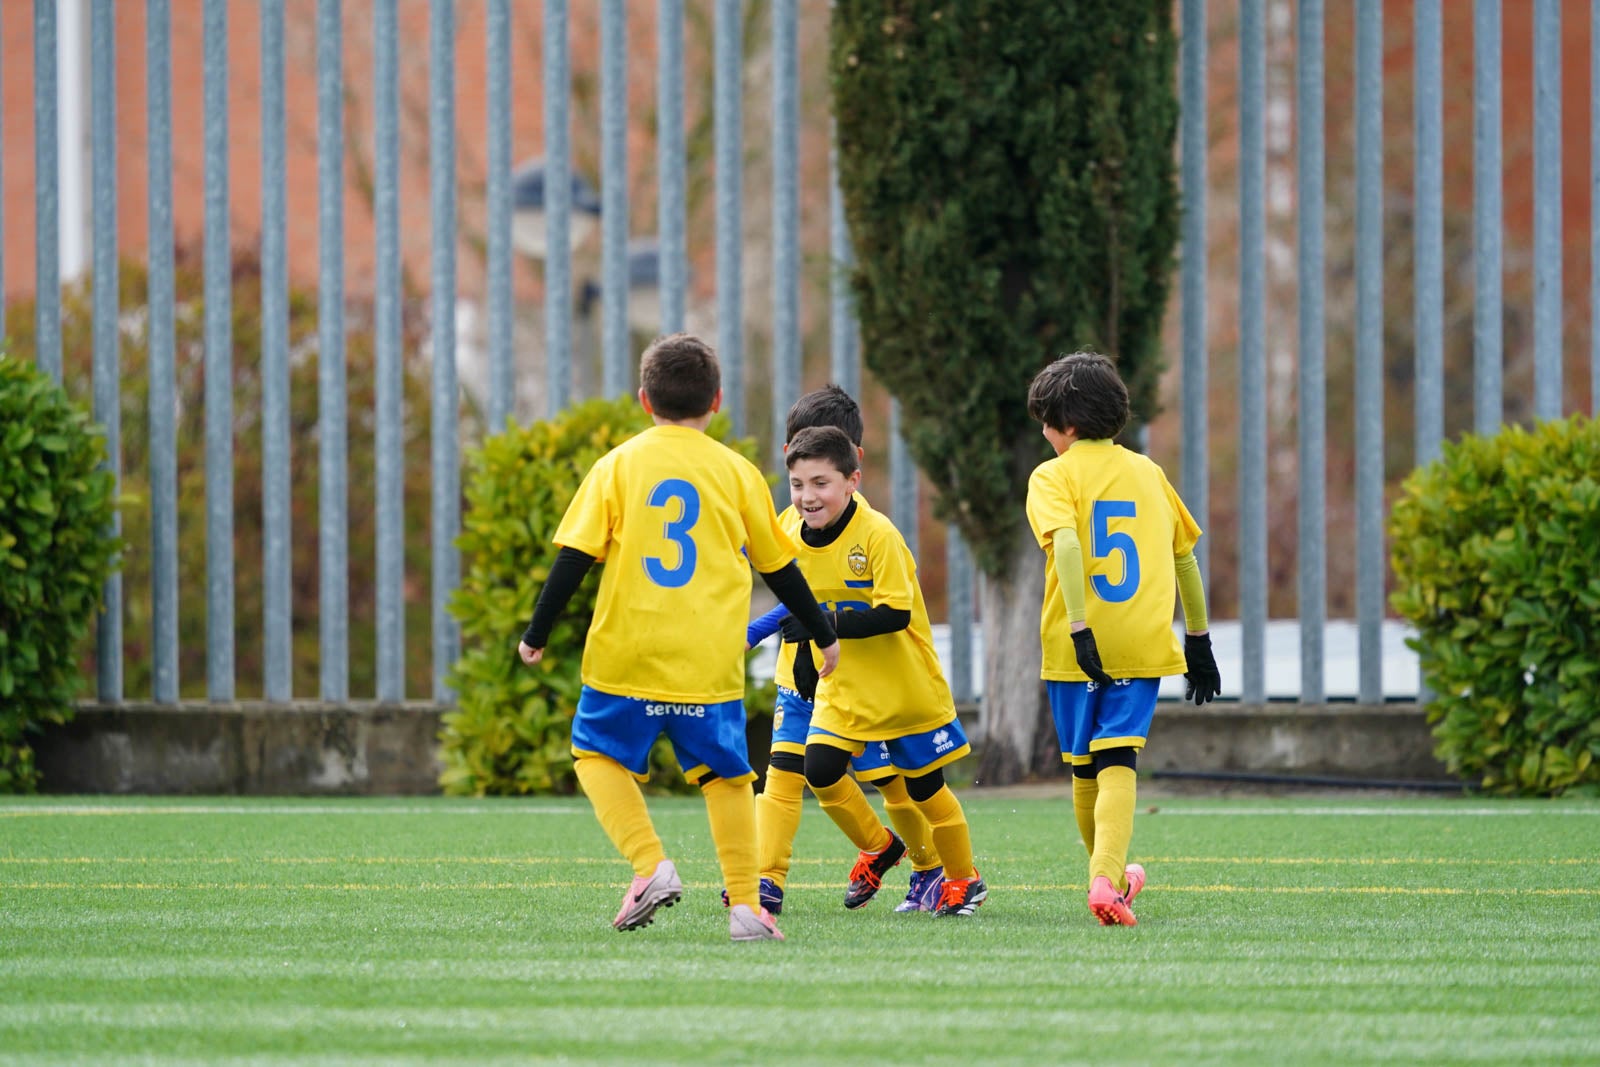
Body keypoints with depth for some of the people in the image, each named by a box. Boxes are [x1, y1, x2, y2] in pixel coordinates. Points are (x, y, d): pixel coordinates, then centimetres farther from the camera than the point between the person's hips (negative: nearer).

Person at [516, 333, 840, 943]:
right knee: (726, 774, 9)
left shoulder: (618, 466, 2)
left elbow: (574, 556, -1)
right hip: (710, 660, 1)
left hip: (627, 655, -1)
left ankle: (651, 865, -5)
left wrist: (537, 635, 8)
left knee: (599, 753, 13)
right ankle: (744, 904, 2)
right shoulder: (737, 473, 7)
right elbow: (779, 568, 14)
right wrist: (825, 638, 26)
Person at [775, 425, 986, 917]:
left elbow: (895, 614, -28)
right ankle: (880, 848, 15)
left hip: (906, 687, -5)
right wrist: (804, 659, 4)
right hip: (843, 687, 5)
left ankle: (964, 879, 28)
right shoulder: (796, 540, -5)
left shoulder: (877, 535, -23)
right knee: (820, 770, -11)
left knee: (924, 785, 6)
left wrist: (823, 626, -34)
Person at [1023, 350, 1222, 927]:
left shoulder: (1054, 476, -1)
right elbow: (1185, 555, 17)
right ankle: (1107, 878, -27)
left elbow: (1066, 543, -18)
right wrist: (1198, 639, 25)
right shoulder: (1147, 473, 14)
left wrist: (1078, 627, -24)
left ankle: (1108, 875, 31)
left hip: (1079, 647, -2)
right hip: (1144, 641, 2)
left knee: (1085, 767, 15)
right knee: (1118, 762, -6)